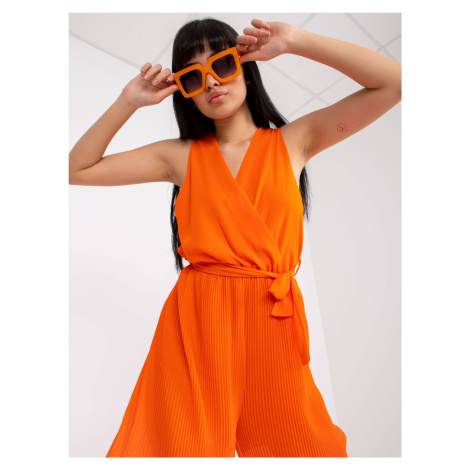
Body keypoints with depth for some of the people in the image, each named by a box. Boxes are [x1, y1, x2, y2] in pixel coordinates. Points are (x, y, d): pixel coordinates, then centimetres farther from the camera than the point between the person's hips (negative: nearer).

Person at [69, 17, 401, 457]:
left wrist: (296, 41, -1)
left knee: (303, 443, 14)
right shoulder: (180, 156, 7)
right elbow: (76, 170, 11)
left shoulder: (294, 141, 6)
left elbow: (394, 82, 3)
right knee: (184, 444, 13)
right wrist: (128, 103, 3)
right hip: (193, 323, 1)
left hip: (271, 322, 1)